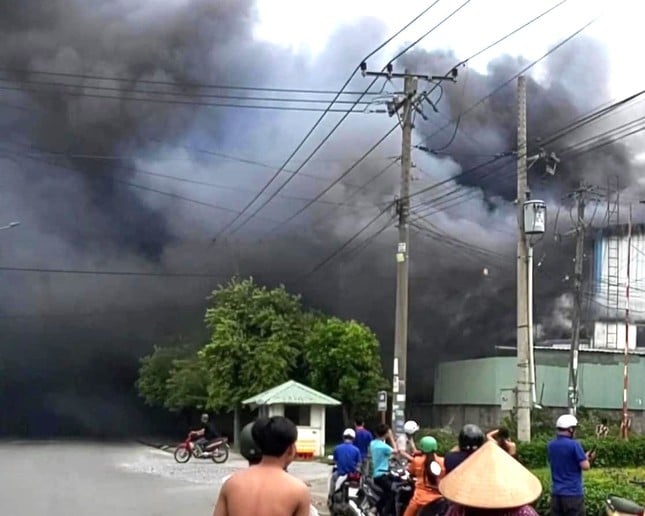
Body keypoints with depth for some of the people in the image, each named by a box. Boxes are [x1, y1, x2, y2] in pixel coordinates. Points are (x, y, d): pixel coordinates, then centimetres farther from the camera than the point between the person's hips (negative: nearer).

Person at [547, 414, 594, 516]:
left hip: (556, 493, 6)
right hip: (573, 493, -6)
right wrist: (587, 459, 10)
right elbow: (585, 466, -14)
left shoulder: (550, 446, 8)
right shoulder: (574, 444, -12)